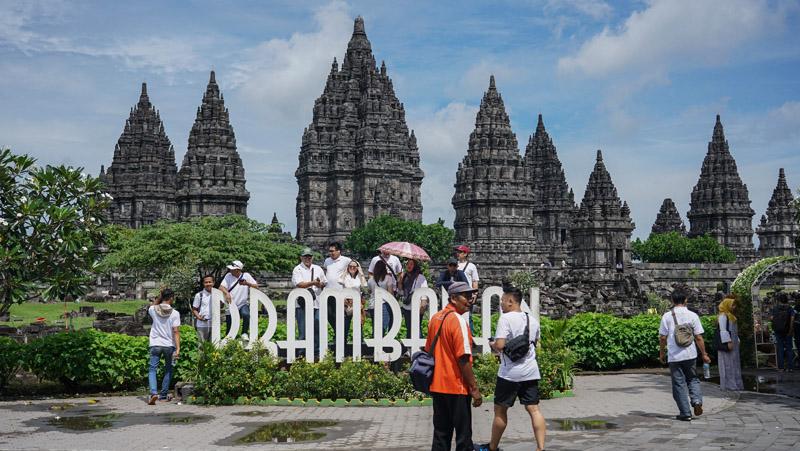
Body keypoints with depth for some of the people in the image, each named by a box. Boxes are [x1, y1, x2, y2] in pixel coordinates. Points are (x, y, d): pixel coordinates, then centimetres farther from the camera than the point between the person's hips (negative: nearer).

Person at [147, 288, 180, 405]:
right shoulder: (175, 313, -8)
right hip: (169, 345, -1)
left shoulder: (153, 310, -2)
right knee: (168, 370, 17)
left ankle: (153, 393, -18)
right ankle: (163, 395, 18)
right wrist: (178, 348, -13)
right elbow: (175, 332, -13)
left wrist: (160, 296, 17)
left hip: (155, 345, 1)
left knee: (152, 370, 3)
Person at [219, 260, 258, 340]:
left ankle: (244, 333, -15)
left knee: (246, 314, -32)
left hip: (243, 304, -1)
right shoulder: (228, 276, 1)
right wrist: (226, 293, -30)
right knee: (230, 329, 2)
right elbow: (221, 287, -9)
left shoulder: (246, 275, -1)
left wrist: (247, 283, -23)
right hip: (231, 306, 2)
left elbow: (256, 286, -4)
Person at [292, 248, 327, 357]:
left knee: (317, 329, 4)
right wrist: (313, 283, -17)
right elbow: (299, 284, -13)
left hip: (316, 303, 4)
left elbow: (325, 283, 21)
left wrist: (320, 284, 0)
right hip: (302, 304, -4)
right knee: (303, 330, -3)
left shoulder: (318, 269, 18)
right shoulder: (297, 269, 1)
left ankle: (317, 351, 14)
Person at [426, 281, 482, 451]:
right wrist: (474, 388, -14)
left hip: (437, 386, 8)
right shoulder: (458, 320, -16)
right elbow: (463, 359, -19)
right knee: (463, 434, 2)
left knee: (441, 434, 13)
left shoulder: (435, 318, 9)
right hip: (456, 386, -8)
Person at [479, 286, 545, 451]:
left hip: (510, 373, -6)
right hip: (531, 371, 6)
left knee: (500, 410, 8)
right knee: (533, 409, 3)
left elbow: (500, 345, -21)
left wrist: (492, 344, 0)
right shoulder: (532, 320, 10)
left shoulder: (505, 318, -13)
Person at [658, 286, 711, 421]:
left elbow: (662, 337, -3)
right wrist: (704, 354, 8)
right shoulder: (692, 316, -3)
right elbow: (698, 337, -2)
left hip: (674, 356, -1)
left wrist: (661, 353, 11)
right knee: (692, 379, 20)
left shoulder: (667, 316, -5)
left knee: (679, 384, 6)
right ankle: (697, 400, -4)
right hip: (690, 354, 1)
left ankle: (685, 413, 7)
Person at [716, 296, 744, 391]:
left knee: (734, 364, 13)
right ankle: (728, 384, -4)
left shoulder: (730, 315, 17)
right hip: (727, 344, -10)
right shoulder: (723, 316, -14)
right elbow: (723, 330, -20)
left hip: (733, 344, 10)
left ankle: (735, 383, 19)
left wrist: (737, 340, 20)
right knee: (728, 365, -7)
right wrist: (728, 342, -23)